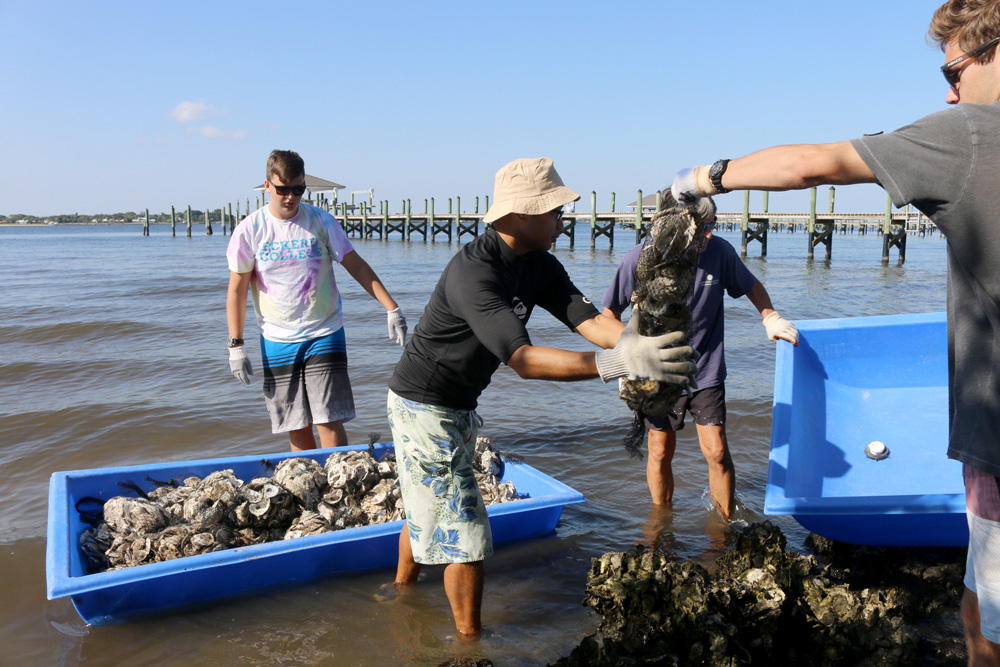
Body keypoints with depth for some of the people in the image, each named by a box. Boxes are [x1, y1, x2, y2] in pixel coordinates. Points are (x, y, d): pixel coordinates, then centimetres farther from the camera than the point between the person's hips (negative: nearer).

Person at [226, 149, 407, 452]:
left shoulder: (321, 221, -2)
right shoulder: (250, 230, -2)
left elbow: (357, 266, 3)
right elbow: (237, 291, 3)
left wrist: (392, 308, -3)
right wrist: (236, 344, -2)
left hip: (324, 335, -1)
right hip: (277, 342, 1)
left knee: (330, 424, -7)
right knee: (297, 429, 6)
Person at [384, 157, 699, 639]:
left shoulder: (538, 265, -3)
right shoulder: (475, 273, -31)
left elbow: (586, 317, -14)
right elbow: (523, 359, -40)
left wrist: (635, 342, -35)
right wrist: (616, 363, -50)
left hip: (458, 406, 9)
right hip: (423, 406, -9)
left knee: (428, 508, 26)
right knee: (464, 528, -4)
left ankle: (402, 590, 47)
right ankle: (471, 640, 12)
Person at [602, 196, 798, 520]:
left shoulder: (719, 250, -9)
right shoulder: (640, 258, -14)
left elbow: (751, 285, 11)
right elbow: (610, 311, -2)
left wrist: (771, 317, -4)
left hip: (707, 372, 1)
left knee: (716, 451, -3)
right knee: (660, 452, 8)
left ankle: (727, 522, 19)